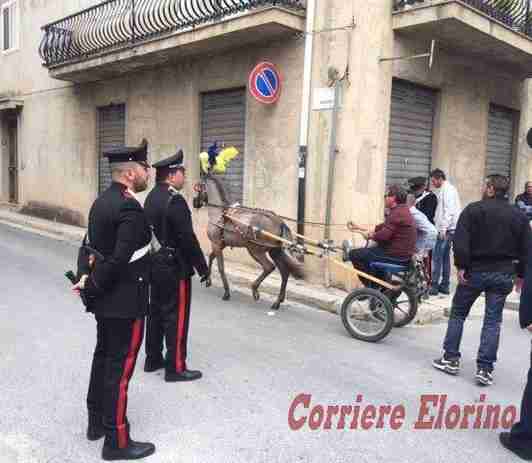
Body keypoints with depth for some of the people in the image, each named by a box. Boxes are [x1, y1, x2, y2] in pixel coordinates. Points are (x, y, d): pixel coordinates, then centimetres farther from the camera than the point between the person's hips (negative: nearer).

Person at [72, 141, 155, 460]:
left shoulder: (102, 201, 8)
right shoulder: (130, 209, -23)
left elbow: (93, 245, 10)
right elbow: (120, 260, -26)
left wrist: (86, 277, 0)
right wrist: (91, 286, -14)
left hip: (105, 299, 10)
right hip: (125, 302, -10)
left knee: (103, 356, 20)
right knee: (121, 366, 0)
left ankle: (97, 421, 36)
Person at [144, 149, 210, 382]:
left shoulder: (151, 197, 9)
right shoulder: (175, 200, -20)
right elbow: (188, 238, -21)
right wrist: (203, 267, -14)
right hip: (176, 269, -9)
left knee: (156, 312, 17)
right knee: (177, 317, -1)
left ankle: (153, 359, 28)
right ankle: (175, 368, 8)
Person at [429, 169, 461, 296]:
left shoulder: (448, 190, -11)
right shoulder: (443, 190, 19)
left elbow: (448, 211, -19)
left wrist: (443, 229, -21)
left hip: (446, 229, -10)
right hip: (444, 229, 10)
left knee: (437, 257, -8)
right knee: (445, 257, 13)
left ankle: (435, 285, -6)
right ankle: (445, 285, 19)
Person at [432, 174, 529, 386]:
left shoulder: (473, 209, -6)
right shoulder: (519, 216, 7)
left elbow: (461, 241, -15)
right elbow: (525, 250, 7)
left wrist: (461, 266, -12)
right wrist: (521, 275, 13)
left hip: (475, 271, -3)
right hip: (503, 274, 3)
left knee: (458, 313, 12)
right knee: (493, 320, 6)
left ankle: (451, 359, 15)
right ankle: (485, 369, 5)